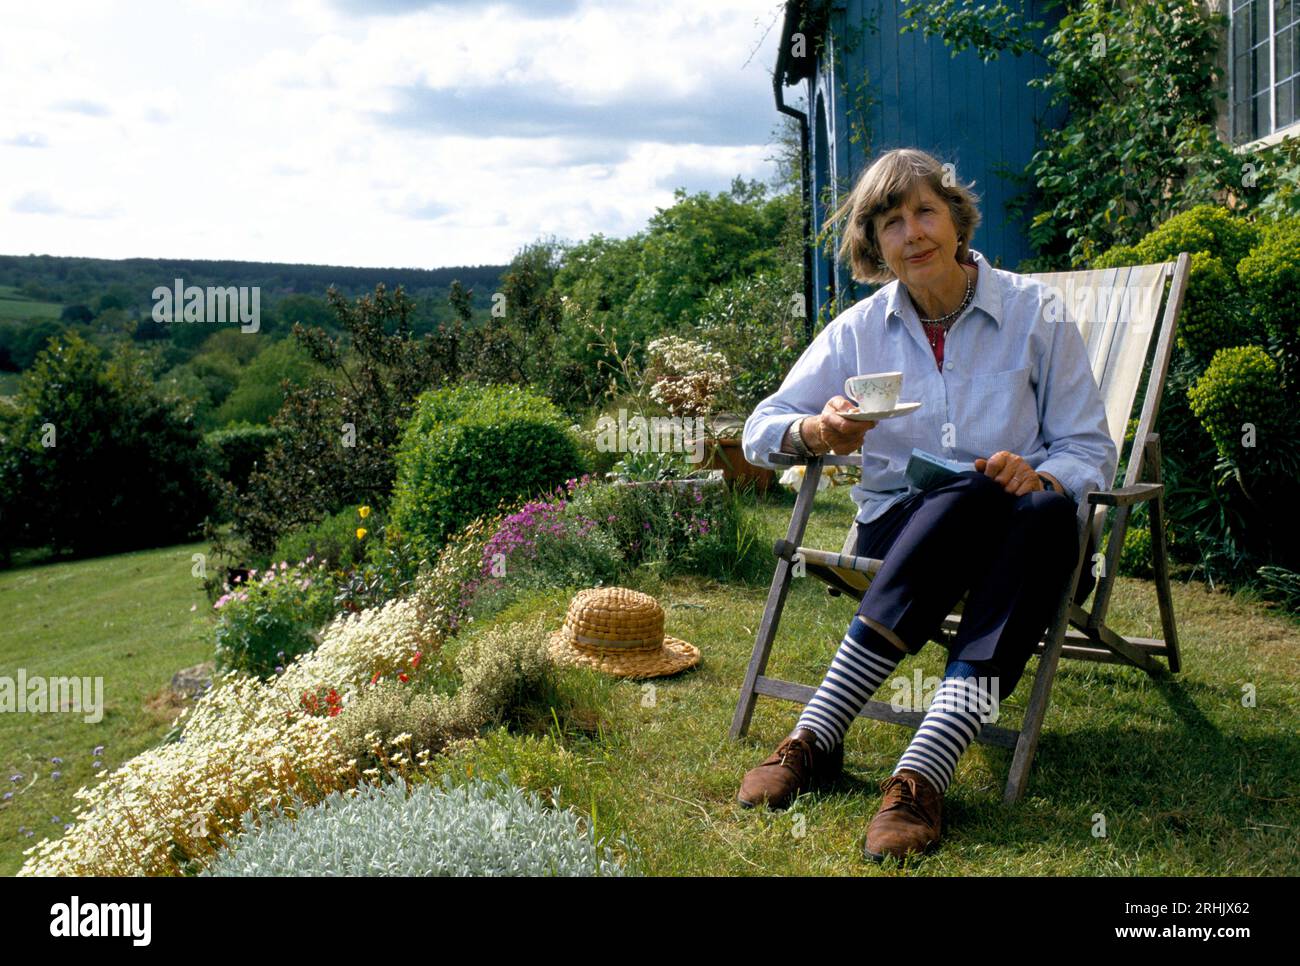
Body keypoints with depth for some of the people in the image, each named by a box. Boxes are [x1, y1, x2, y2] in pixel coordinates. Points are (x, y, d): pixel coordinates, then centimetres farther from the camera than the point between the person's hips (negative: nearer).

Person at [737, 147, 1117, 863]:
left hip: (1019, 541, 0)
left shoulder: (1034, 312, 3)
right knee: (967, 497, -35)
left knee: (1047, 510, -36)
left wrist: (1038, 476, -22)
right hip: (898, 529, 0)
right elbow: (760, 430, 5)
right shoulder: (860, 329, 7)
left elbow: (1090, 451, 2)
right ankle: (813, 742, -40)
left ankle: (921, 774, -45)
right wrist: (819, 431, -18)